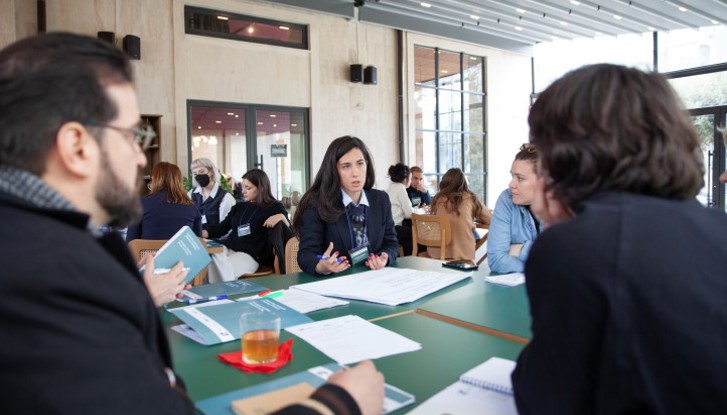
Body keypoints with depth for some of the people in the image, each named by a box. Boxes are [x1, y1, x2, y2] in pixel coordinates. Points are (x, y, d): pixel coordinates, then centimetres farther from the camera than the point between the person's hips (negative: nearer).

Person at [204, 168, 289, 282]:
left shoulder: (274, 208, 6)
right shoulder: (239, 207, 23)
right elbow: (221, 228, 19)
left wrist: (281, 217, -20)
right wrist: (201, 233, 1)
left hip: (249, 254, -5)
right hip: (227, 247, 5)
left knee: (224, 268, -34)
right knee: (211, 259, -30)